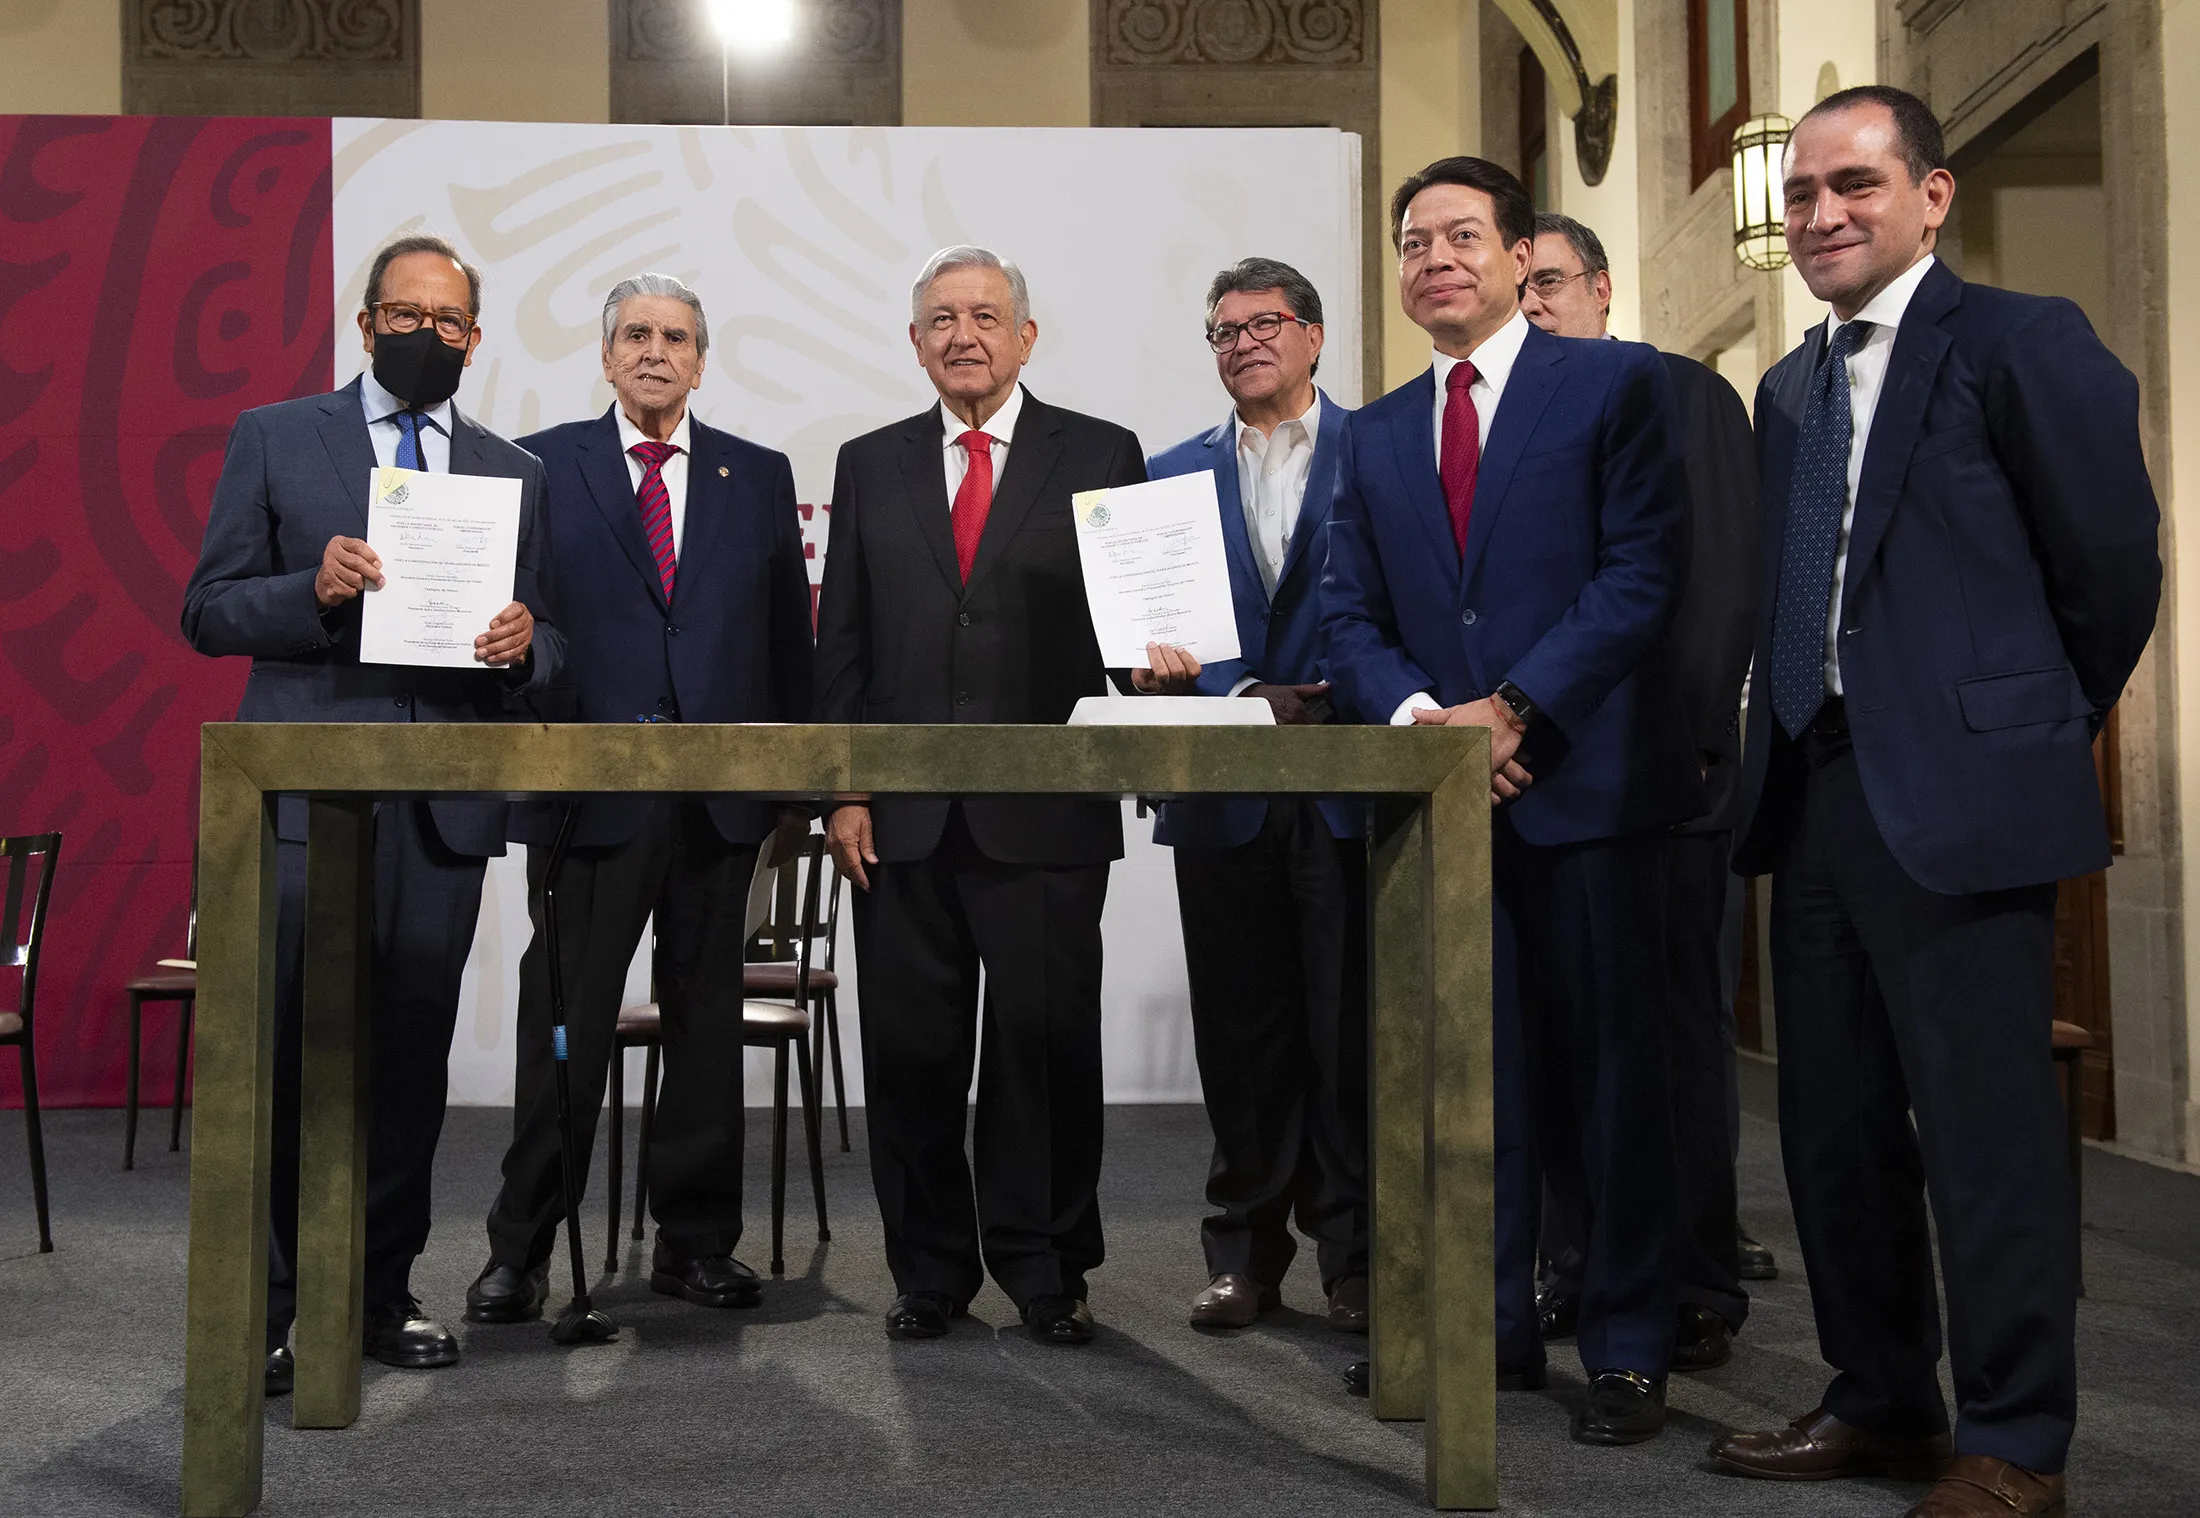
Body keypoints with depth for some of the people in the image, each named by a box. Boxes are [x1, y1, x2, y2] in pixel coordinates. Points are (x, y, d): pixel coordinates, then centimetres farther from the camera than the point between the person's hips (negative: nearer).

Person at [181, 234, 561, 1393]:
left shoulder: (515, 473, 15)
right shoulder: (273, 439, 7)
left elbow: (544, 648, 14)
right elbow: (208, 611, 3)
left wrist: (525, 643, -10)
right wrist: (314, 590, -16)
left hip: (444, 805, 3)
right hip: (302, 795, -2)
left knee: (411, 1058, 8)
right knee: (281, 1056, -4)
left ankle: (382, 1292, 20)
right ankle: (257, 1307, 7)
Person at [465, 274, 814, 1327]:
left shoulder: (760, 478, 11)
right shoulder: (541, 467, 6)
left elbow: (789, 639, 11)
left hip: (722, 793, 3)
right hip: (588, 790, -2)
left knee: (706, 1022, 9)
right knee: (564, 1025, 1)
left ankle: (696, 1241, 20)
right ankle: (521, 1248, 12)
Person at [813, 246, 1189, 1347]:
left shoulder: (1100, 456, 7)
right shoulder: (871, 467, 13)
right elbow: (841, 643, 11)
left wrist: (1154, 660, -18)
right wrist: (843, 790, 3)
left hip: (1047, 813, -2)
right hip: (905, 816, 2)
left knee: (1044, 1046, 2)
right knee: (911, 1051, 6)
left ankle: (1043, 1270, 17)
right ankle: (930, 1271, 20)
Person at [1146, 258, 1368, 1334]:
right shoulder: (1174, 473, 15)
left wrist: (1333, 710, -12)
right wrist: (1241, 697, -9)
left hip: (1351, 785, -3)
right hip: (1227, 793, 3)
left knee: (1352, 1028, -1)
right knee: (1240, 1030, 8)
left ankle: (1354, 1255, 10)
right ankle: (1247, 1250, 18)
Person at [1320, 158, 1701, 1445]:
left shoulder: (1615, 384, 2)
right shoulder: (1376, 435, 16)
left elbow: (1644, 569, -8)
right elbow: (1351, 614, 12)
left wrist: (1512, 709, -15)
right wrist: (1416, 713, -9)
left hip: (1584, 775, -4)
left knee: (1615, 1072, 2)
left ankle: (1628, 1350, 12)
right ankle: (1496, 1324, 18)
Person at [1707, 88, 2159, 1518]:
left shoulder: (2020, 343, -5)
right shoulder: (1792, 388, 16)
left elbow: (2113, 565, -4)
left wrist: (2042, 731, 5)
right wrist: (1775, 769, 11)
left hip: (1958, 795, -7)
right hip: (1813, 793, 8)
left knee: (1988, 1128, -1)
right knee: (1835, 1122, 13)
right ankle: (1883, 1401, 28)